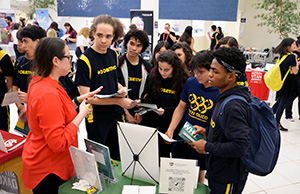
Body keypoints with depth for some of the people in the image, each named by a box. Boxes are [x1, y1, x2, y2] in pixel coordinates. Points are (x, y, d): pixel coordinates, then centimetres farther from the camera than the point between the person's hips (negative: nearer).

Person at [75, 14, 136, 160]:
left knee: (118, 159, 17)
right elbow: (85, 96, -18)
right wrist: (118, 101, -20)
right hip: (96, 119, -6)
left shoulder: (113, 55, 5)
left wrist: (122, 89, -4)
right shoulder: (85, 59, -15)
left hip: (117, 115, 6)